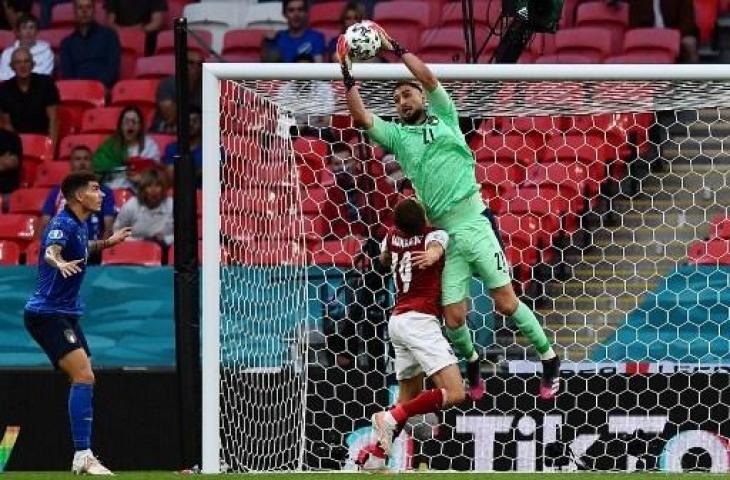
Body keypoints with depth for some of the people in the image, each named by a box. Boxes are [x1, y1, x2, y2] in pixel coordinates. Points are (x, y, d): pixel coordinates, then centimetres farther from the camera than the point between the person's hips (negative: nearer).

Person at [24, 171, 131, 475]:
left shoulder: (79, 225, 11)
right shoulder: (63, 224, -17)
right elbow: (51, 250, -39)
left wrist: (108, 242, 34)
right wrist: (60, 263, -59)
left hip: (66, 313, 10)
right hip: (47, 313, -10)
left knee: (84, 379, 11)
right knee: (83, 376, -21)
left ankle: (81, 459, 15)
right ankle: (83, 456, -26)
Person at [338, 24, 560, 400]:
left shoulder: (443, 118, 10)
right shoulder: (395, 134, 15)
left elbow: (428, 77, -3)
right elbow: (361, 117, 2)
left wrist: (393, 47, -1)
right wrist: (348, 74, -4)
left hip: (474, 223, -3)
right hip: (444, 235, 3)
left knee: (506, 302, -8)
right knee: (453, 317, 0)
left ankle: (549, 358, 5)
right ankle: (472, 365, 26)